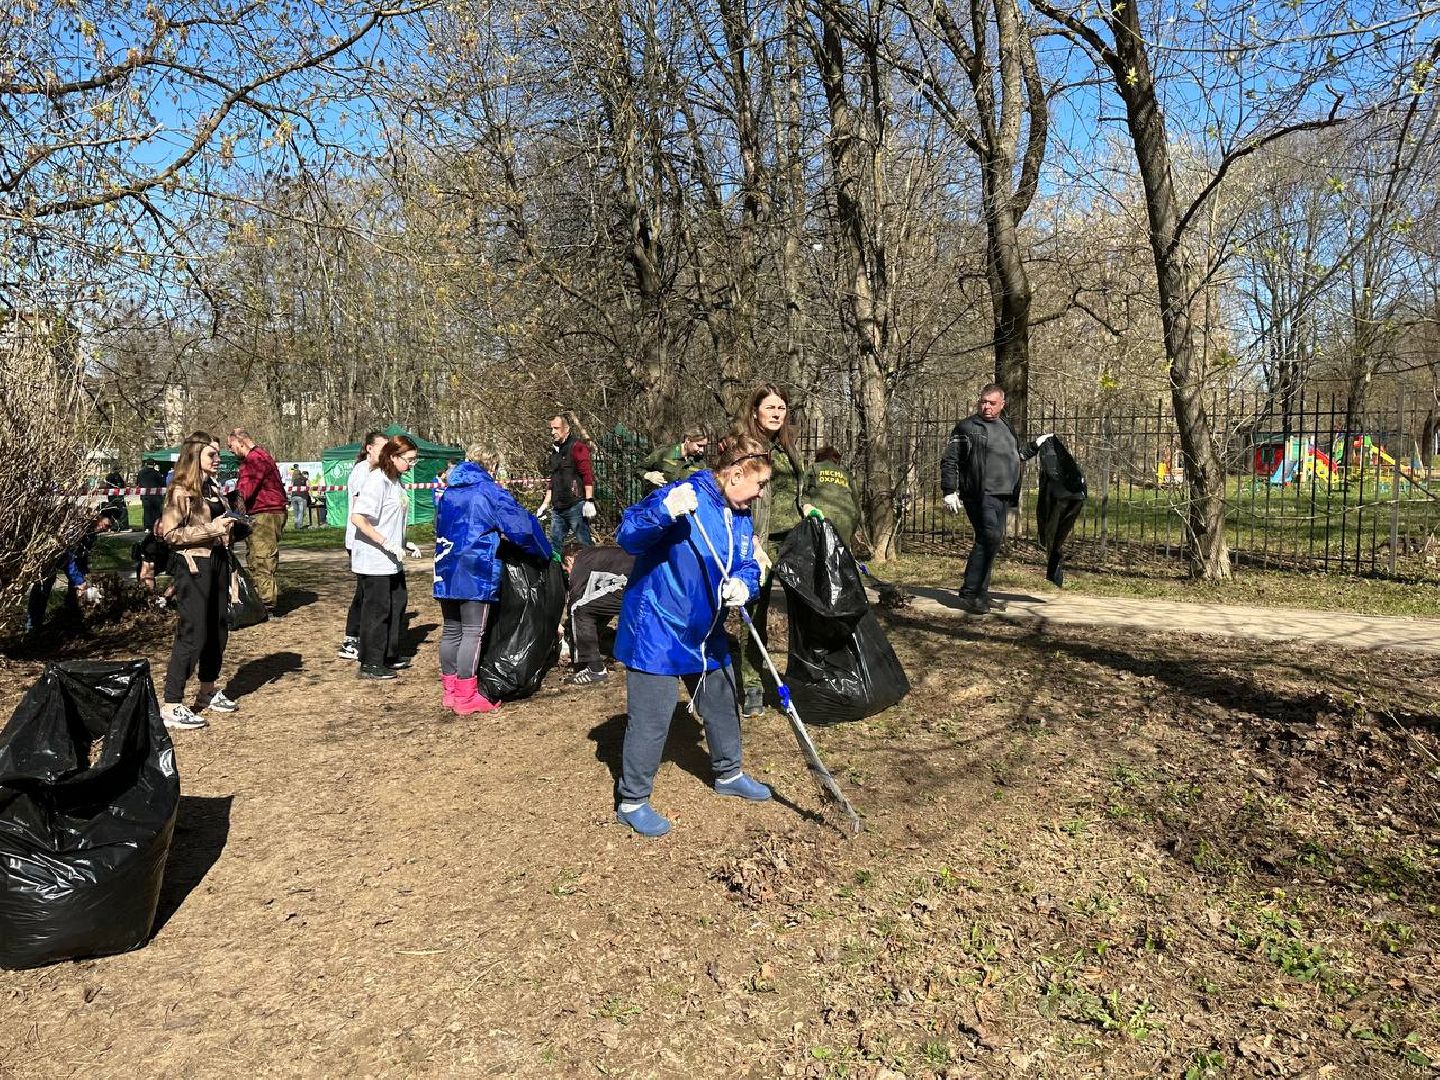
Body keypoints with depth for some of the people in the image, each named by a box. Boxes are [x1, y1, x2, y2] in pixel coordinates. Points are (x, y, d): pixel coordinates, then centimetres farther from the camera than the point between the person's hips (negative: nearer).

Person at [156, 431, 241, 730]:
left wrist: (229, 524, 10)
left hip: (218, 562, 8)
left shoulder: (213, 488, 13)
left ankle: (207, 691, 29)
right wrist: (210, 529, -20)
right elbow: (169, 532, -18)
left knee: (218, 631, 14)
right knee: (192, 634, -8)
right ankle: (171, 706, -1)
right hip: (193, 565, -8)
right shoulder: (182, 491, -11)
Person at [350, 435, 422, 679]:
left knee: (397, 604, 17)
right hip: (373, 560, -9)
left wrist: (405, 545, 12)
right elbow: (357, 518, -24)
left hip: (392, 560, 9)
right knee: (377, 609, 0)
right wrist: (388, 544, -25)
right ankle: (370, 664, 11)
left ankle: (390, 656, 31)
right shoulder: (377, 480, -18)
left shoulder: (396, 481, 10)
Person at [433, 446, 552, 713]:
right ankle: (466, 697, -1)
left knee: (451, 631, 13)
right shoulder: (489, 492, -6)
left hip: (446, 573, 7)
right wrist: (545, 553, 8)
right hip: (476, 573, -7)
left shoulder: (447, 493, 15)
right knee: (473, 633, -3)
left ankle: (450, 691, 20)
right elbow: (522, 524, -7)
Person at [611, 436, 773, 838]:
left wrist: (743, 585, -16)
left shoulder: (741, 516, 5)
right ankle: (632, 802, 15)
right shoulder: (683, 496, -22)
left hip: (705, 632, 9)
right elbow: (627, 536, -27)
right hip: (657, 629, -9)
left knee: (722, 703, 22)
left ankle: (728, 774, 45)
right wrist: (665, 511, -45)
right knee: (651, 719, -3)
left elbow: (747, 564, 8)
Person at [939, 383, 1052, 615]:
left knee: (993, 542, 10)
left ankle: (981, 594, 19)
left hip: (1003, 496, 8)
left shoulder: (1005, 427, 20)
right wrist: (949, 491, -12)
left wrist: (1035, 446, 29)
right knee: (989, 537, -20)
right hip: (981, 495, -8)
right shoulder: (967, 428, -3)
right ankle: (969, 594, -16)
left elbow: (1015, 456, 36)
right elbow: (949, 461, -5)